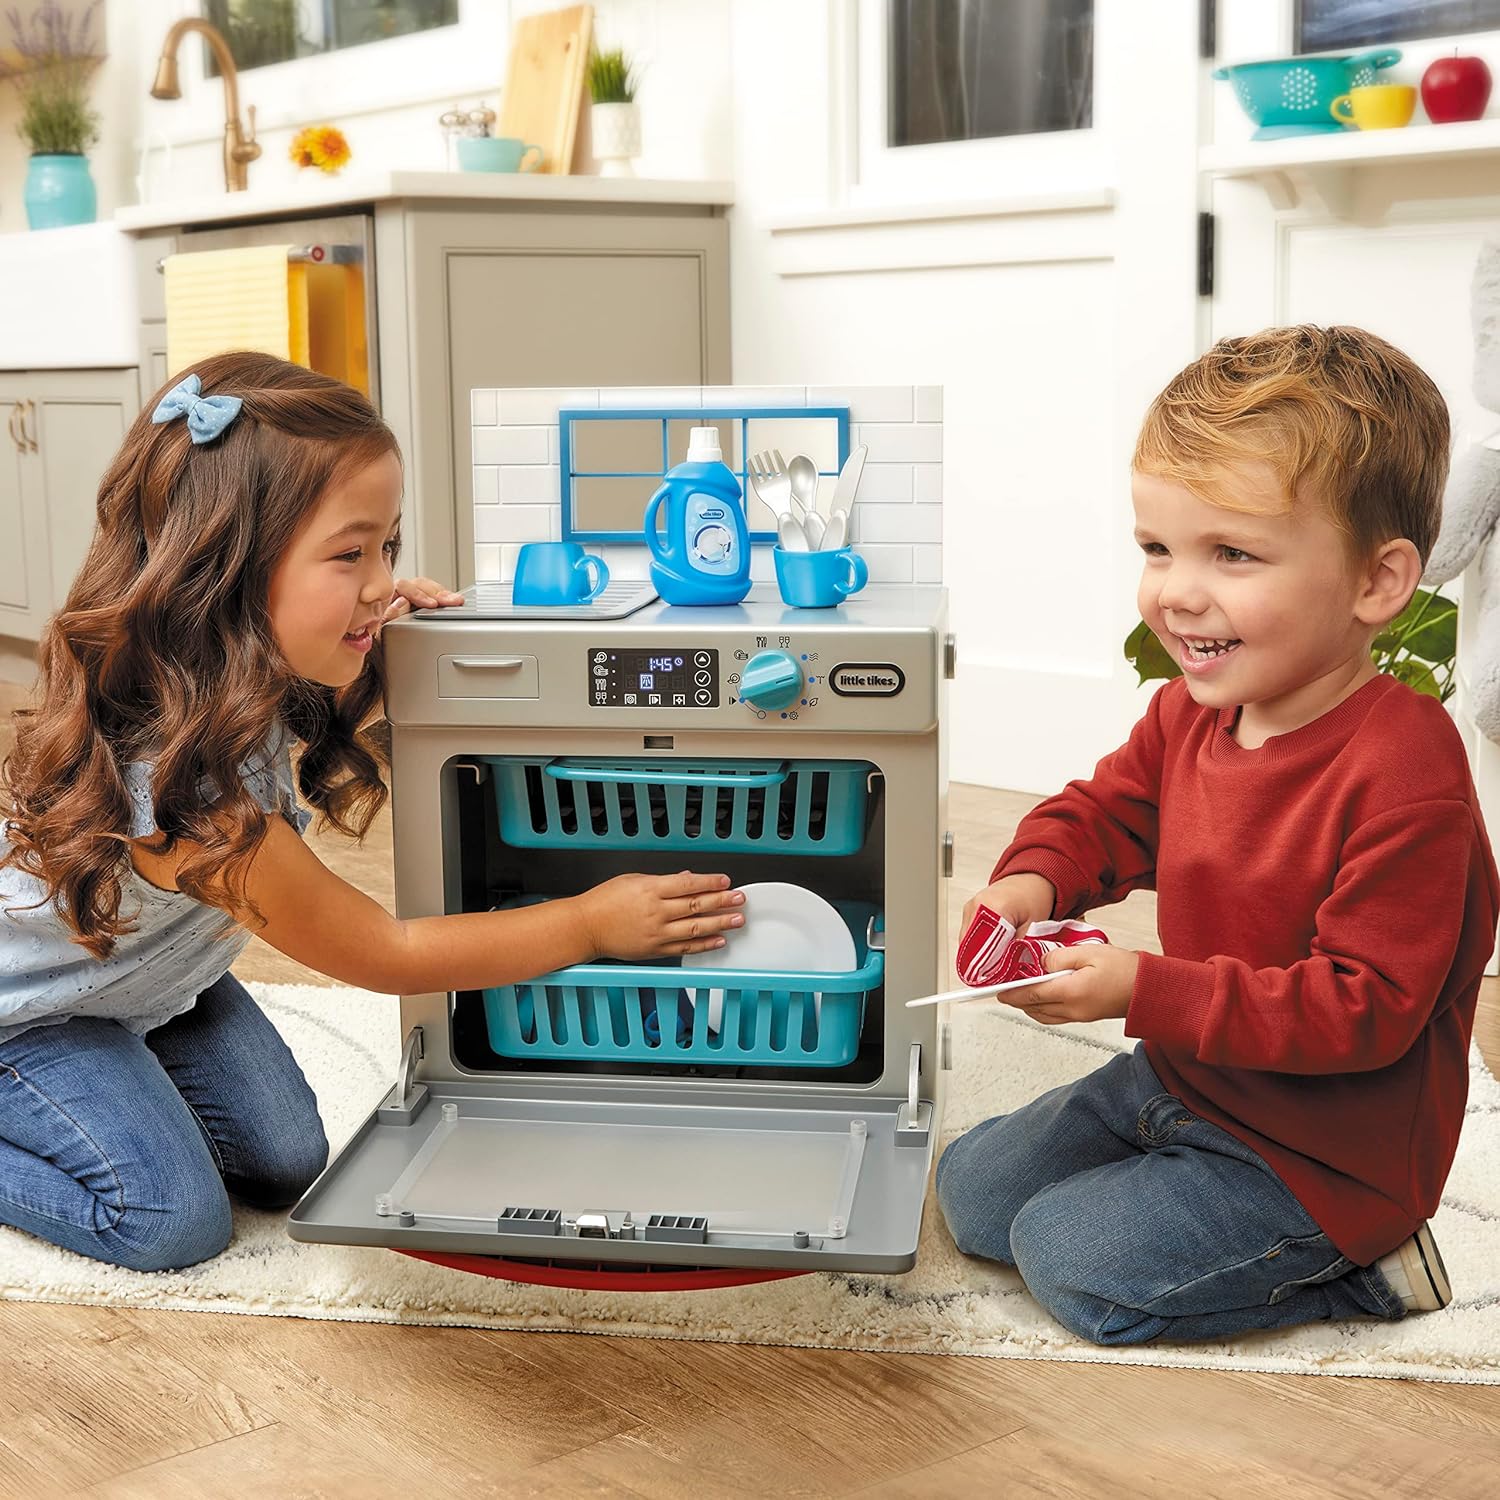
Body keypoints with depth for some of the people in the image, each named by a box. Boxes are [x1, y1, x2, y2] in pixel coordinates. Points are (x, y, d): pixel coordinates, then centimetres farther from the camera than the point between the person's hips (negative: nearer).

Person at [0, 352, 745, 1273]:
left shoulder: (254, 670, -21)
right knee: (175, 1221, -12)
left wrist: (368, 612, -15)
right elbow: (379, 954, -31)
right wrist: (591, 923, -26)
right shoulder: (168, 779, -43)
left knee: (287, 1165, 2)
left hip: (158, 971, 7)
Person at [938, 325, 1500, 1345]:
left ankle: (1352, 1264, 3)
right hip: (1181, 1080, 8)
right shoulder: (1188, 714, -6)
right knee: (973, 1187, 12)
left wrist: (1147, 990, -33)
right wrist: (1033, 882, -12)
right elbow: (1105, 812, 11)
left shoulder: (1404, 772, -30)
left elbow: (1364, 1009, -29)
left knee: (1071, 1260, -13)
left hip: (1322, 1153, -8)